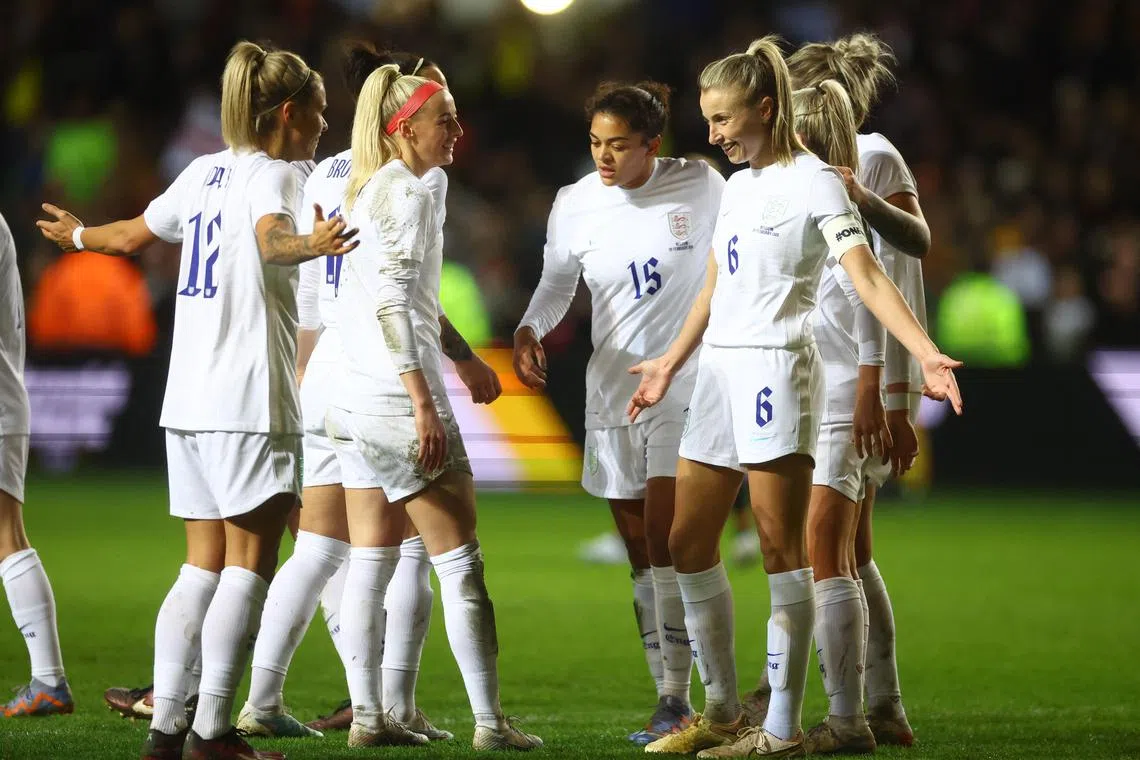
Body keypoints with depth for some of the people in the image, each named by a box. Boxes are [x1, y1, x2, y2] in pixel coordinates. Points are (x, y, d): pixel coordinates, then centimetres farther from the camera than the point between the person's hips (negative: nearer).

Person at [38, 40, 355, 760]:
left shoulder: (203, 172, 15)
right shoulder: (275, 174, -7)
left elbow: (132, 235, 28)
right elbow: (269, 234, -31)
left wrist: (78, 235, 50)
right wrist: (309, 244, -53)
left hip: (189, 400, 8)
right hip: (250, 402, -8)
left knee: (205, 566, 12)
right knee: (249, 566, -4)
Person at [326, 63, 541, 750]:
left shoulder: (364, 190, 17)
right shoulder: (407, 193, -11)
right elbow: (392, 298, -19)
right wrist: (423, 399, -22)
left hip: (356, 401, 9)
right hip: (399, 397, -9)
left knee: (372, 560, 9)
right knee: (461, 560, -5)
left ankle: (368, 716, 8)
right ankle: (490, 721, -5)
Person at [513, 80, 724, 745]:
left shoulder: (699, 186, -6)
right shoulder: (574, 204, -1)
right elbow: (557, 284, 14)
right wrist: (530, 330, -6)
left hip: (685, 390, -3)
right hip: (612, 393, 3)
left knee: (664, 536, -15)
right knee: (641, 553, 4)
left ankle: (677, 700, -13)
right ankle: (673, 705, 10)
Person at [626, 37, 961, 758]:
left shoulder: (812, 179, -7)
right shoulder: (738, 185, 16)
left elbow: (866, 274, -17)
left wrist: (928, 354, -28)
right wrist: (670, 364, 35)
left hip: (775, 369, -8)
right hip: (721, 374, 8)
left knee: (782, 550, -7)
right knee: (688, 543, 8)